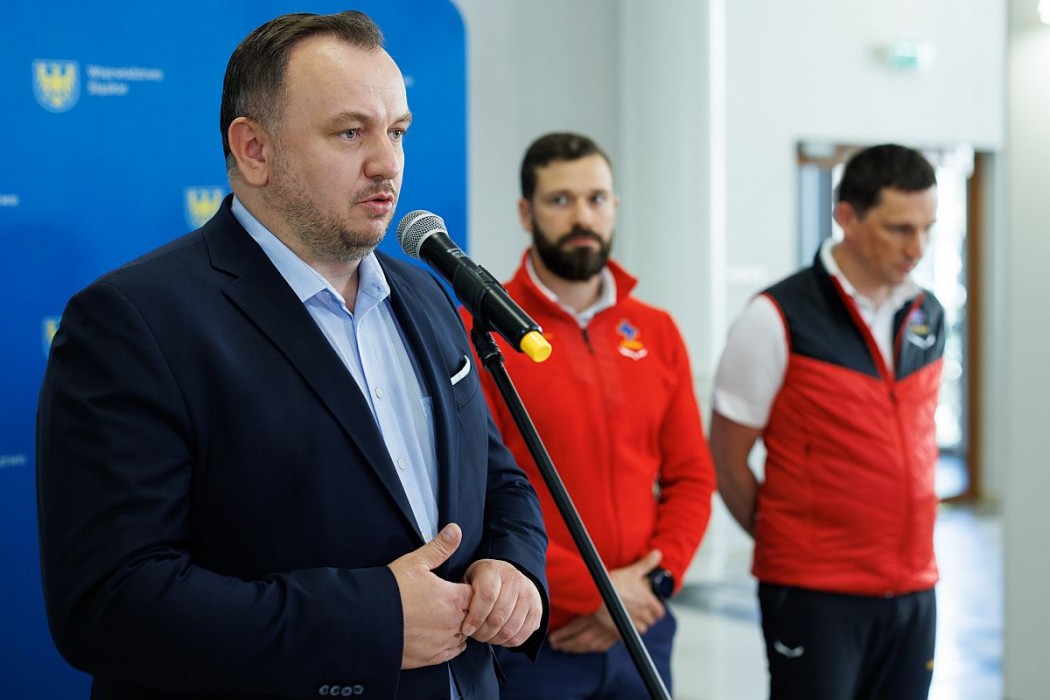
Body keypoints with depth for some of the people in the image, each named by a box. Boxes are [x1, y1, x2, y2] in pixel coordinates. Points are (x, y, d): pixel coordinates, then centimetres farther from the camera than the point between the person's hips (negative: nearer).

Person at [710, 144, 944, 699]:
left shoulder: (929, 317, 9)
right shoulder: (778, 319, -9)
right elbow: (726, 461, -4)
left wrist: (906, 547, 12)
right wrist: (788, 544, 5)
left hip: (913, 589, 5)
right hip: (814, 592, -5)